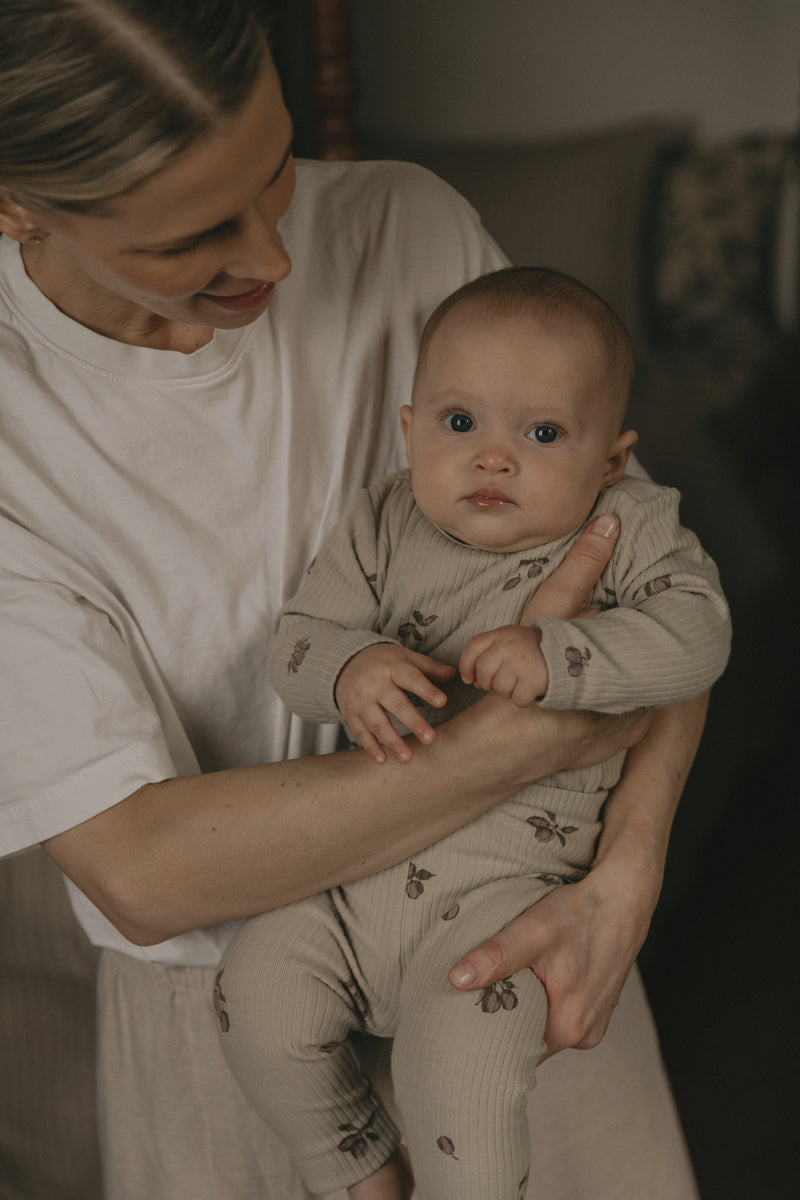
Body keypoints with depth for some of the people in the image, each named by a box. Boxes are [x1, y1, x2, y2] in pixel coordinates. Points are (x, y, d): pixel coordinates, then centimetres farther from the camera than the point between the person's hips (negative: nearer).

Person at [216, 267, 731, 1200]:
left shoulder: (630, 530, -3)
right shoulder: (383, 525, 4)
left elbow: (694, 632, -16)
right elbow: (295, 638, 1)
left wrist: (557, 657, -29)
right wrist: (349, 668, -23)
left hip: (505, 880, -4)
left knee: (460, 1070, -24)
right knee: (257, 996, -7)